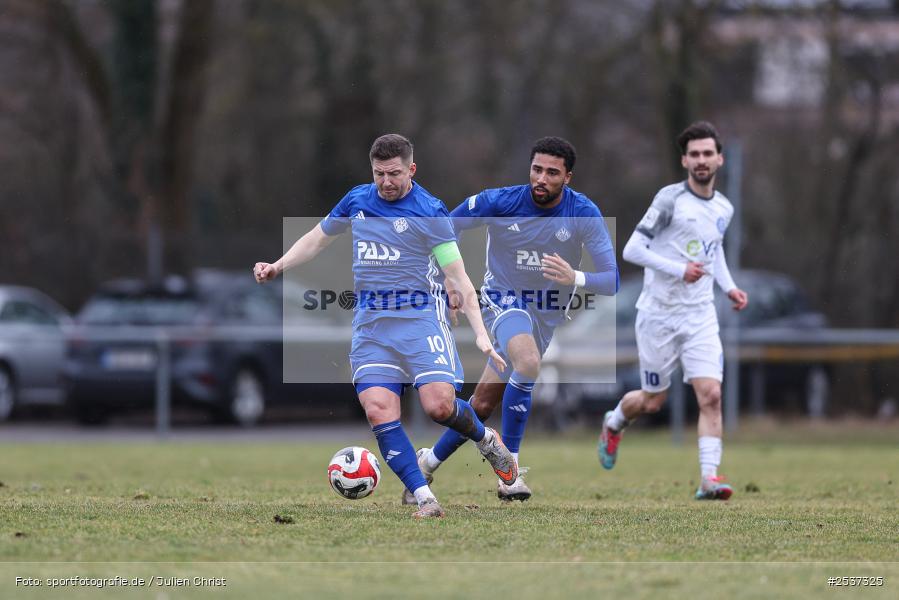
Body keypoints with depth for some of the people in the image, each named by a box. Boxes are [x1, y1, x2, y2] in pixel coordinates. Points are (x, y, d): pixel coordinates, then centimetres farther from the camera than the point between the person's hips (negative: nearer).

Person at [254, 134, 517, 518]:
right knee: (379, 411, -14)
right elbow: (317, 239, 28)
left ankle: (487, 440, 16)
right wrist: (277, 267, 13)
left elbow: (458, 277, -8)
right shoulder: (357, 201, 11)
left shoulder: (430, 212, -5)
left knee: (439, 405, -18)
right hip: (370, 323, 4)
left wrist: (480, 334, -17)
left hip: (420, 316, -4)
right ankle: (425, 500, -13)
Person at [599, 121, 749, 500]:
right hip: (658, 315, -4)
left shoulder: (724, 208, 7)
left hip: (700, 316, 4)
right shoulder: (670, 199, -12)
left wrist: (729, 287, 11)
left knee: (711, 395, -14)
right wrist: (678, 269, -22)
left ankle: (709, 480, -16)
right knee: (653, 401, 9)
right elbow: (632, 249, -14)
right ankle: (614, 423, 43)